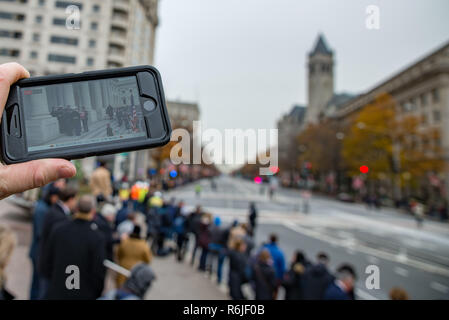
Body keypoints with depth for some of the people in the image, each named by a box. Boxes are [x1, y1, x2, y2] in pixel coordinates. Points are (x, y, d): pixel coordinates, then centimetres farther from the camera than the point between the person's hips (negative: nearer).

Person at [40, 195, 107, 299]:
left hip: (56, 292, 4)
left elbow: (47, 259, 4)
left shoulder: (58, 230, -7)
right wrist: (97, 294, 3)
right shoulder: (97, 237, -20)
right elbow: (99, 271, -15)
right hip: (84, 294, -3)